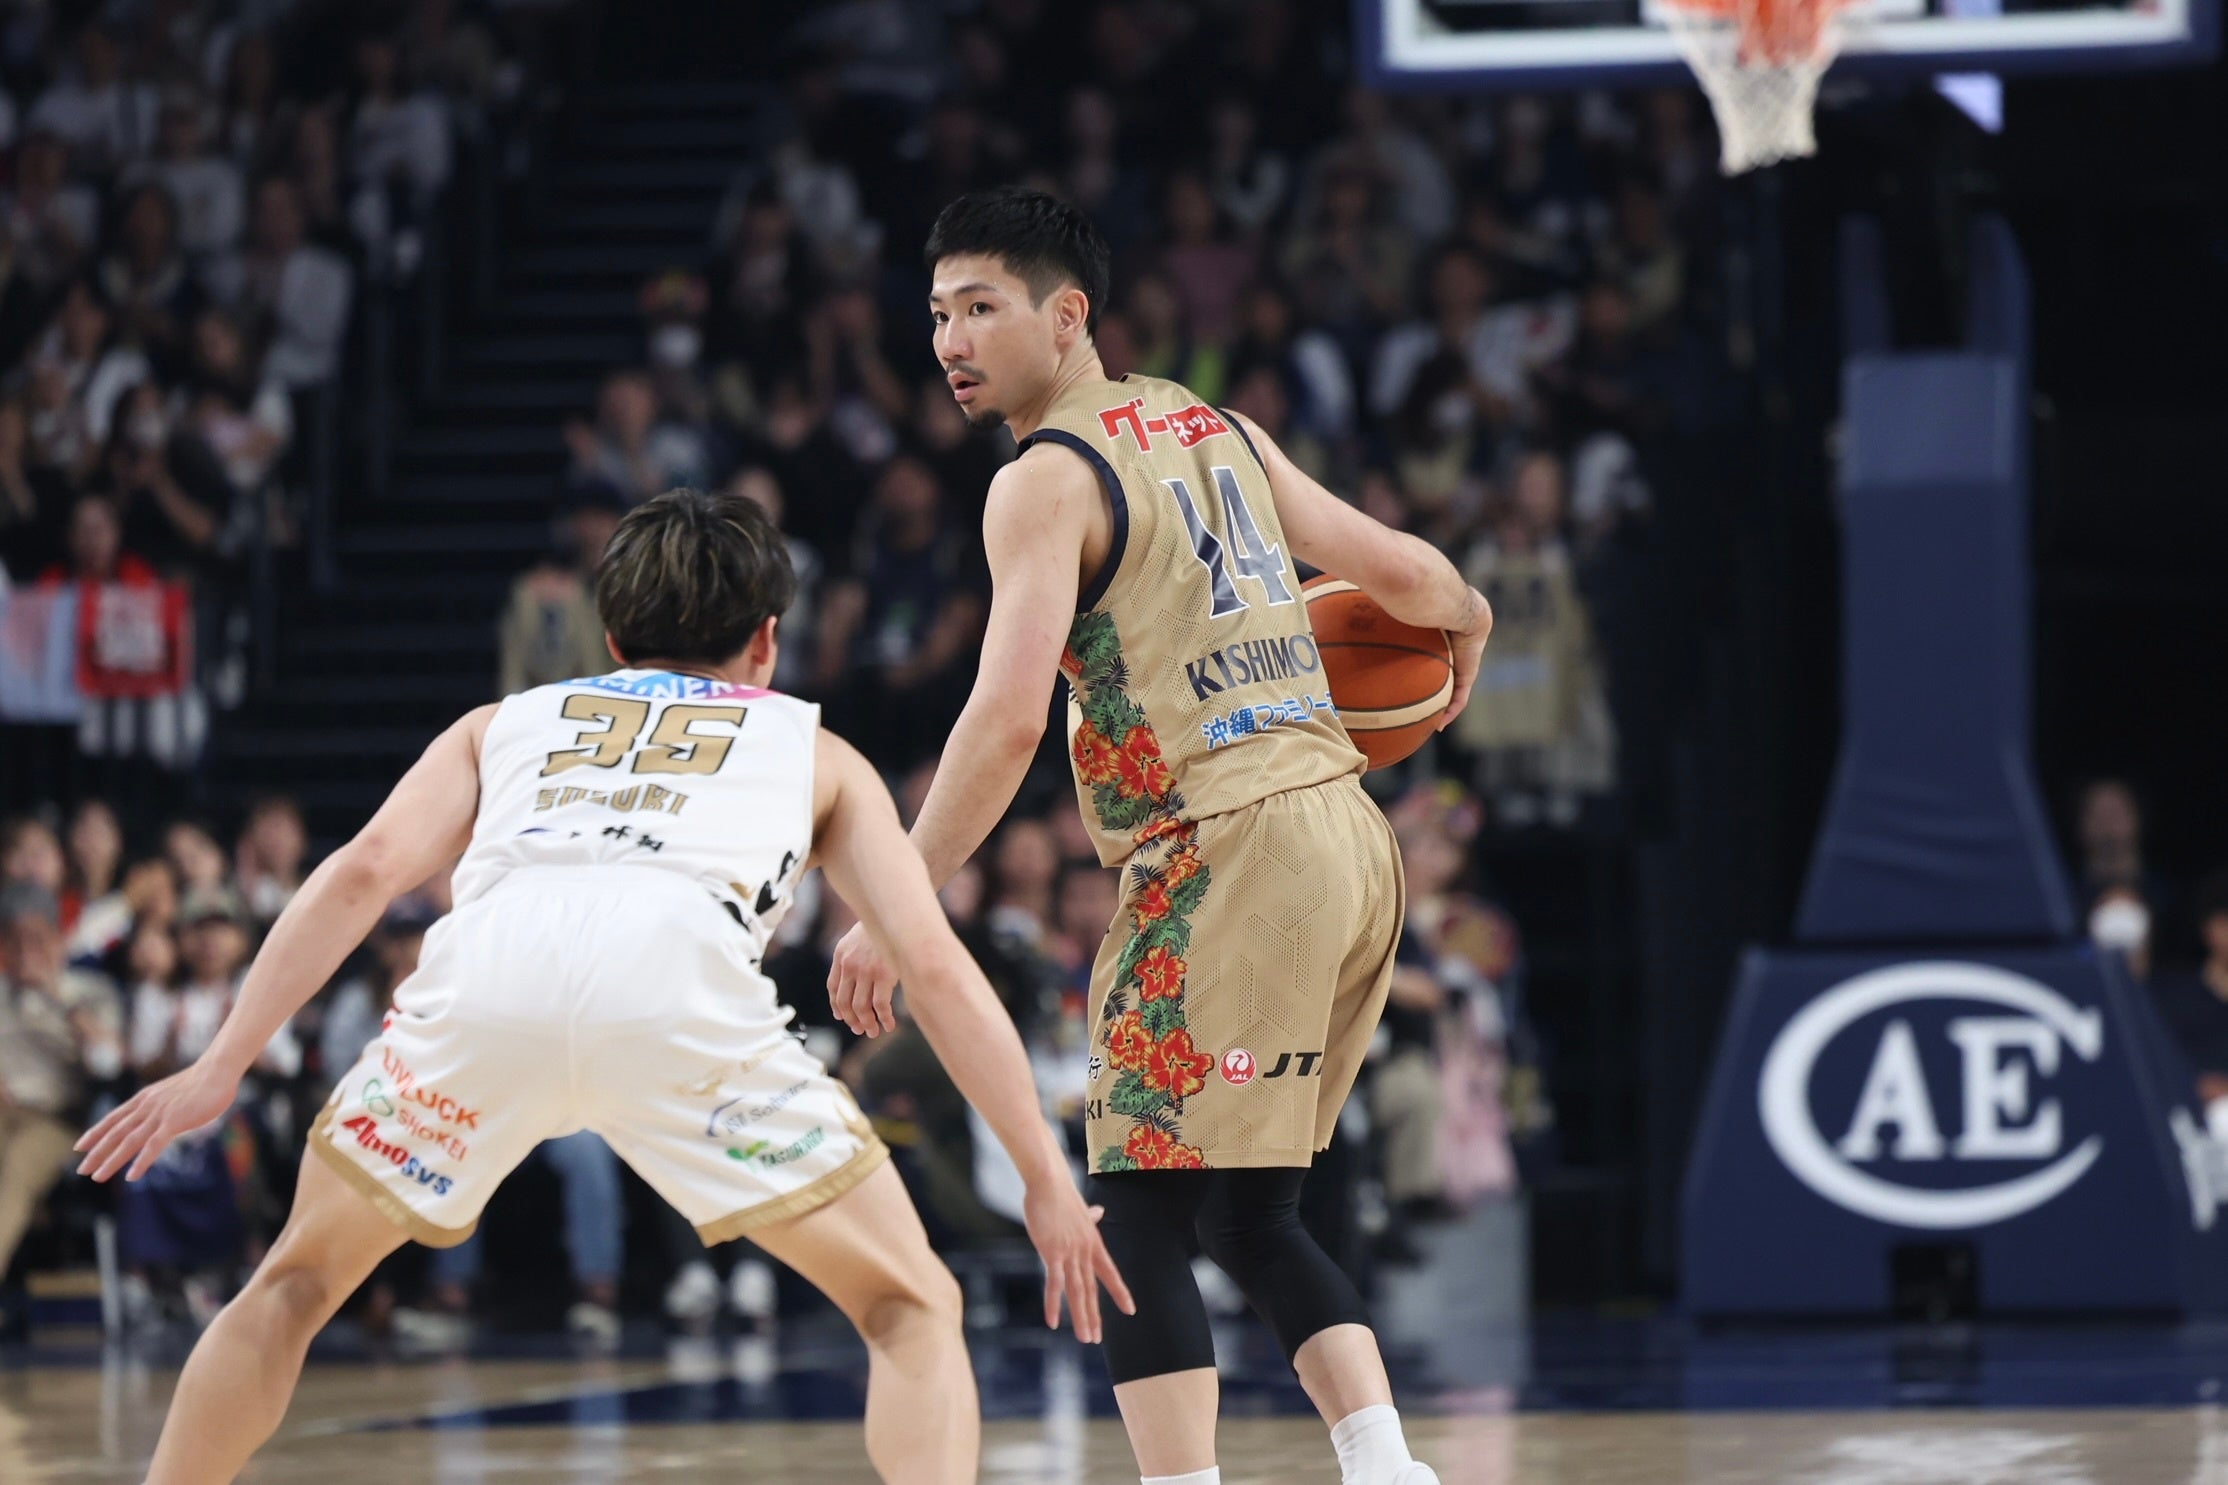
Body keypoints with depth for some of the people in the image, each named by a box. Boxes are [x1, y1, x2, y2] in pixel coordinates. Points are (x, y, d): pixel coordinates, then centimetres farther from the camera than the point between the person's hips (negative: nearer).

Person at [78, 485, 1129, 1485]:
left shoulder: (504, 723, 36)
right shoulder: (814, 752, 34)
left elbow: (366, 870, 18)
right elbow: (935, 964, 22)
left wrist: (219, 1070, 14)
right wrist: (1047, 1178, 25)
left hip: (486, 968, 2)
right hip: (679, 987, -2)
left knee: (295, 1287, 25)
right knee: (914, 1312, 13)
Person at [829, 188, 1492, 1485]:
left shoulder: (1046, 480, -7)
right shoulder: (1212, 426, 16)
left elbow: (1010, 716, -17)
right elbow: (1399, 569, 18)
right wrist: (1465, 622, 41)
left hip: (1231, 848, -8)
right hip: (1350, 835, 8)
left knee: (1138, 1221, -5)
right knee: (1252, 1217, 17)